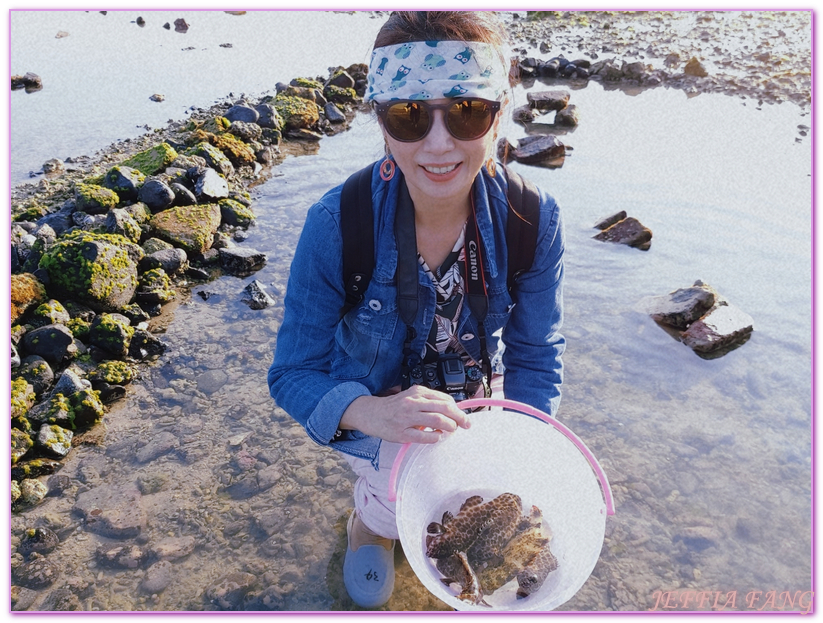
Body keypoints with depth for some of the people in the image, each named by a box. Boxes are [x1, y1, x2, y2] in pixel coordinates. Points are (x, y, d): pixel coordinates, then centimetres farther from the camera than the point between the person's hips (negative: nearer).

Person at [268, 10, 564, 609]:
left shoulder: (535, 220, -24)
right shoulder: (336, 225, -31)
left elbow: (536, 356, -11)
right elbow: (293, 373, -23)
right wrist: (370, 413, -43)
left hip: (466, 396, 4)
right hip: (368, 401, -3)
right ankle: (371, 514, 16)